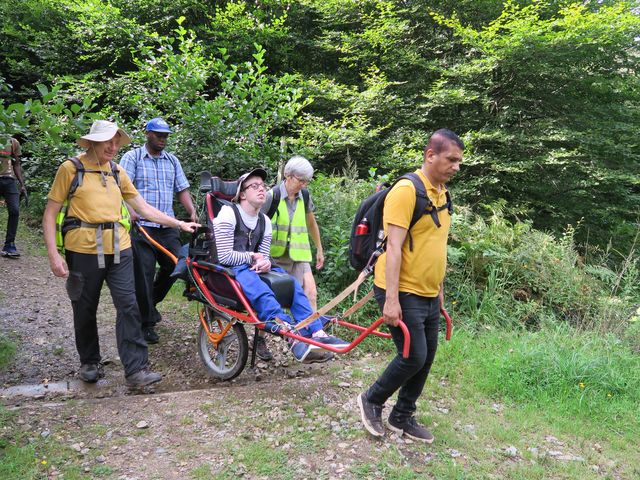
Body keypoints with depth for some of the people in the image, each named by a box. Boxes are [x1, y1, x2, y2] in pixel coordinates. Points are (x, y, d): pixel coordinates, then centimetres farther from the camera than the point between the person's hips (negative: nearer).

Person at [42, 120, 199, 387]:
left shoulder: (117, 172, 12)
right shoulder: (71, 168, -1)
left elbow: (144, 208, 15)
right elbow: (50, 213, -2)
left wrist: (179, 224, 11)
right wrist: (53, 254, -11)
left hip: (119, 249, 3)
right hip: (84, 251, -3)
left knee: (128, 306, -5)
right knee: (85, 310, 10)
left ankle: (136, 369, -2)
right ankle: (89, 362, 30)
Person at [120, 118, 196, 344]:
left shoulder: (172, 161, 16)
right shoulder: (132, 157, 2)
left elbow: (182, 189, 13)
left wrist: (192, 212, -4)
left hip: (168, 226, 5)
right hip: (141, 225, -4)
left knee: (176, 265, -1)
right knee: (144, 274, -3)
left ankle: (152, 300, 27)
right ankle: (147, 323, 8)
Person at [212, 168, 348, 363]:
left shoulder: (265, 221, 14)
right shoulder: (228, 213, -7)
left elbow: (263, 256, 13)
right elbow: (224, 256, -14)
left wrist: (265, 263, -11)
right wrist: (252, 257, -6)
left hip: (252, 268, 7)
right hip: (229, 269, -7)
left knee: (292, 284, -15)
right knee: (261, 292, -36)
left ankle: (317, 333, -23)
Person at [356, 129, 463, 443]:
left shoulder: (441, 193, 11)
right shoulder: (407, 190, -17)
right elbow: (393, 247, -21)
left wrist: (440, 289, 21)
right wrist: (391, 299, -24)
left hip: (429, 295, 9)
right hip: (404, 294, -9)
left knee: (427, 357, 13)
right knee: (414, 357, -5)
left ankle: (402, 418, 30)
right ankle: (371, 400, 20)